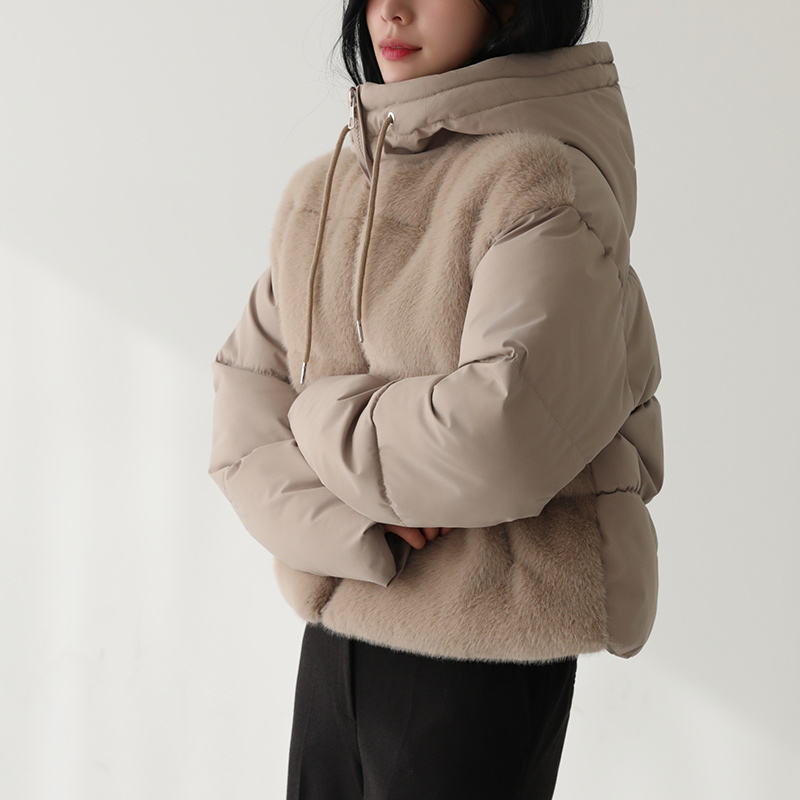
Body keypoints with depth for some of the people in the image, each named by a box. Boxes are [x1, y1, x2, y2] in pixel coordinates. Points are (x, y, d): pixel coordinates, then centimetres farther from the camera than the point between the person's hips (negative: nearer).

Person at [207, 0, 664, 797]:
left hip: (485, 648, -6)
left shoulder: (541, 182, -14)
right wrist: (343, 520, -15)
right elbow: (244, 400, 3)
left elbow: (501, 438, -25)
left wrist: (323, 418, -10)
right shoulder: (317, 190, 7)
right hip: (336, 629, 6)